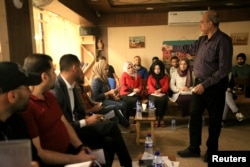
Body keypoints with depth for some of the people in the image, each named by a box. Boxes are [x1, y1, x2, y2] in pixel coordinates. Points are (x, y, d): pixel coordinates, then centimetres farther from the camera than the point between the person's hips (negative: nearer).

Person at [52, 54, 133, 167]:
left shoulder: (71, 85, 7)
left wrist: (87, 118, -4)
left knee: (109, 141, -11)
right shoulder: (56, 90, -22)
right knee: (111, 126, -16)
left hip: (76, 126, 8)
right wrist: (86, 122, -18)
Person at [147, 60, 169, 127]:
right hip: (153, 94, 0)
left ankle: (161, 118, -19)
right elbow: (149, 85, -4)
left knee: (162, 100, -35)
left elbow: (166, 86, 0)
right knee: (153, 100, -34)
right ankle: (156, 118, -19)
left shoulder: (165, 76, 14)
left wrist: (160, 90, -23)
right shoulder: (150, 76, 13)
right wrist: (155, 91, -26)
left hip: (162, 93, 0)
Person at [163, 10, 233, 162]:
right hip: (200, 83, 8)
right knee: (195, 116, 10)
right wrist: (173, 48, 35)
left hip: (215, 86, -7)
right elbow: (191, 48, 27)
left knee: (214, 120, 9)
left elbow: (225, 69, -22)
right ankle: (194, 148, 24)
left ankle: (212, 151, 28)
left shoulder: (223, 40, -18)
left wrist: (205, 84, -22)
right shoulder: (203, 39, 6)